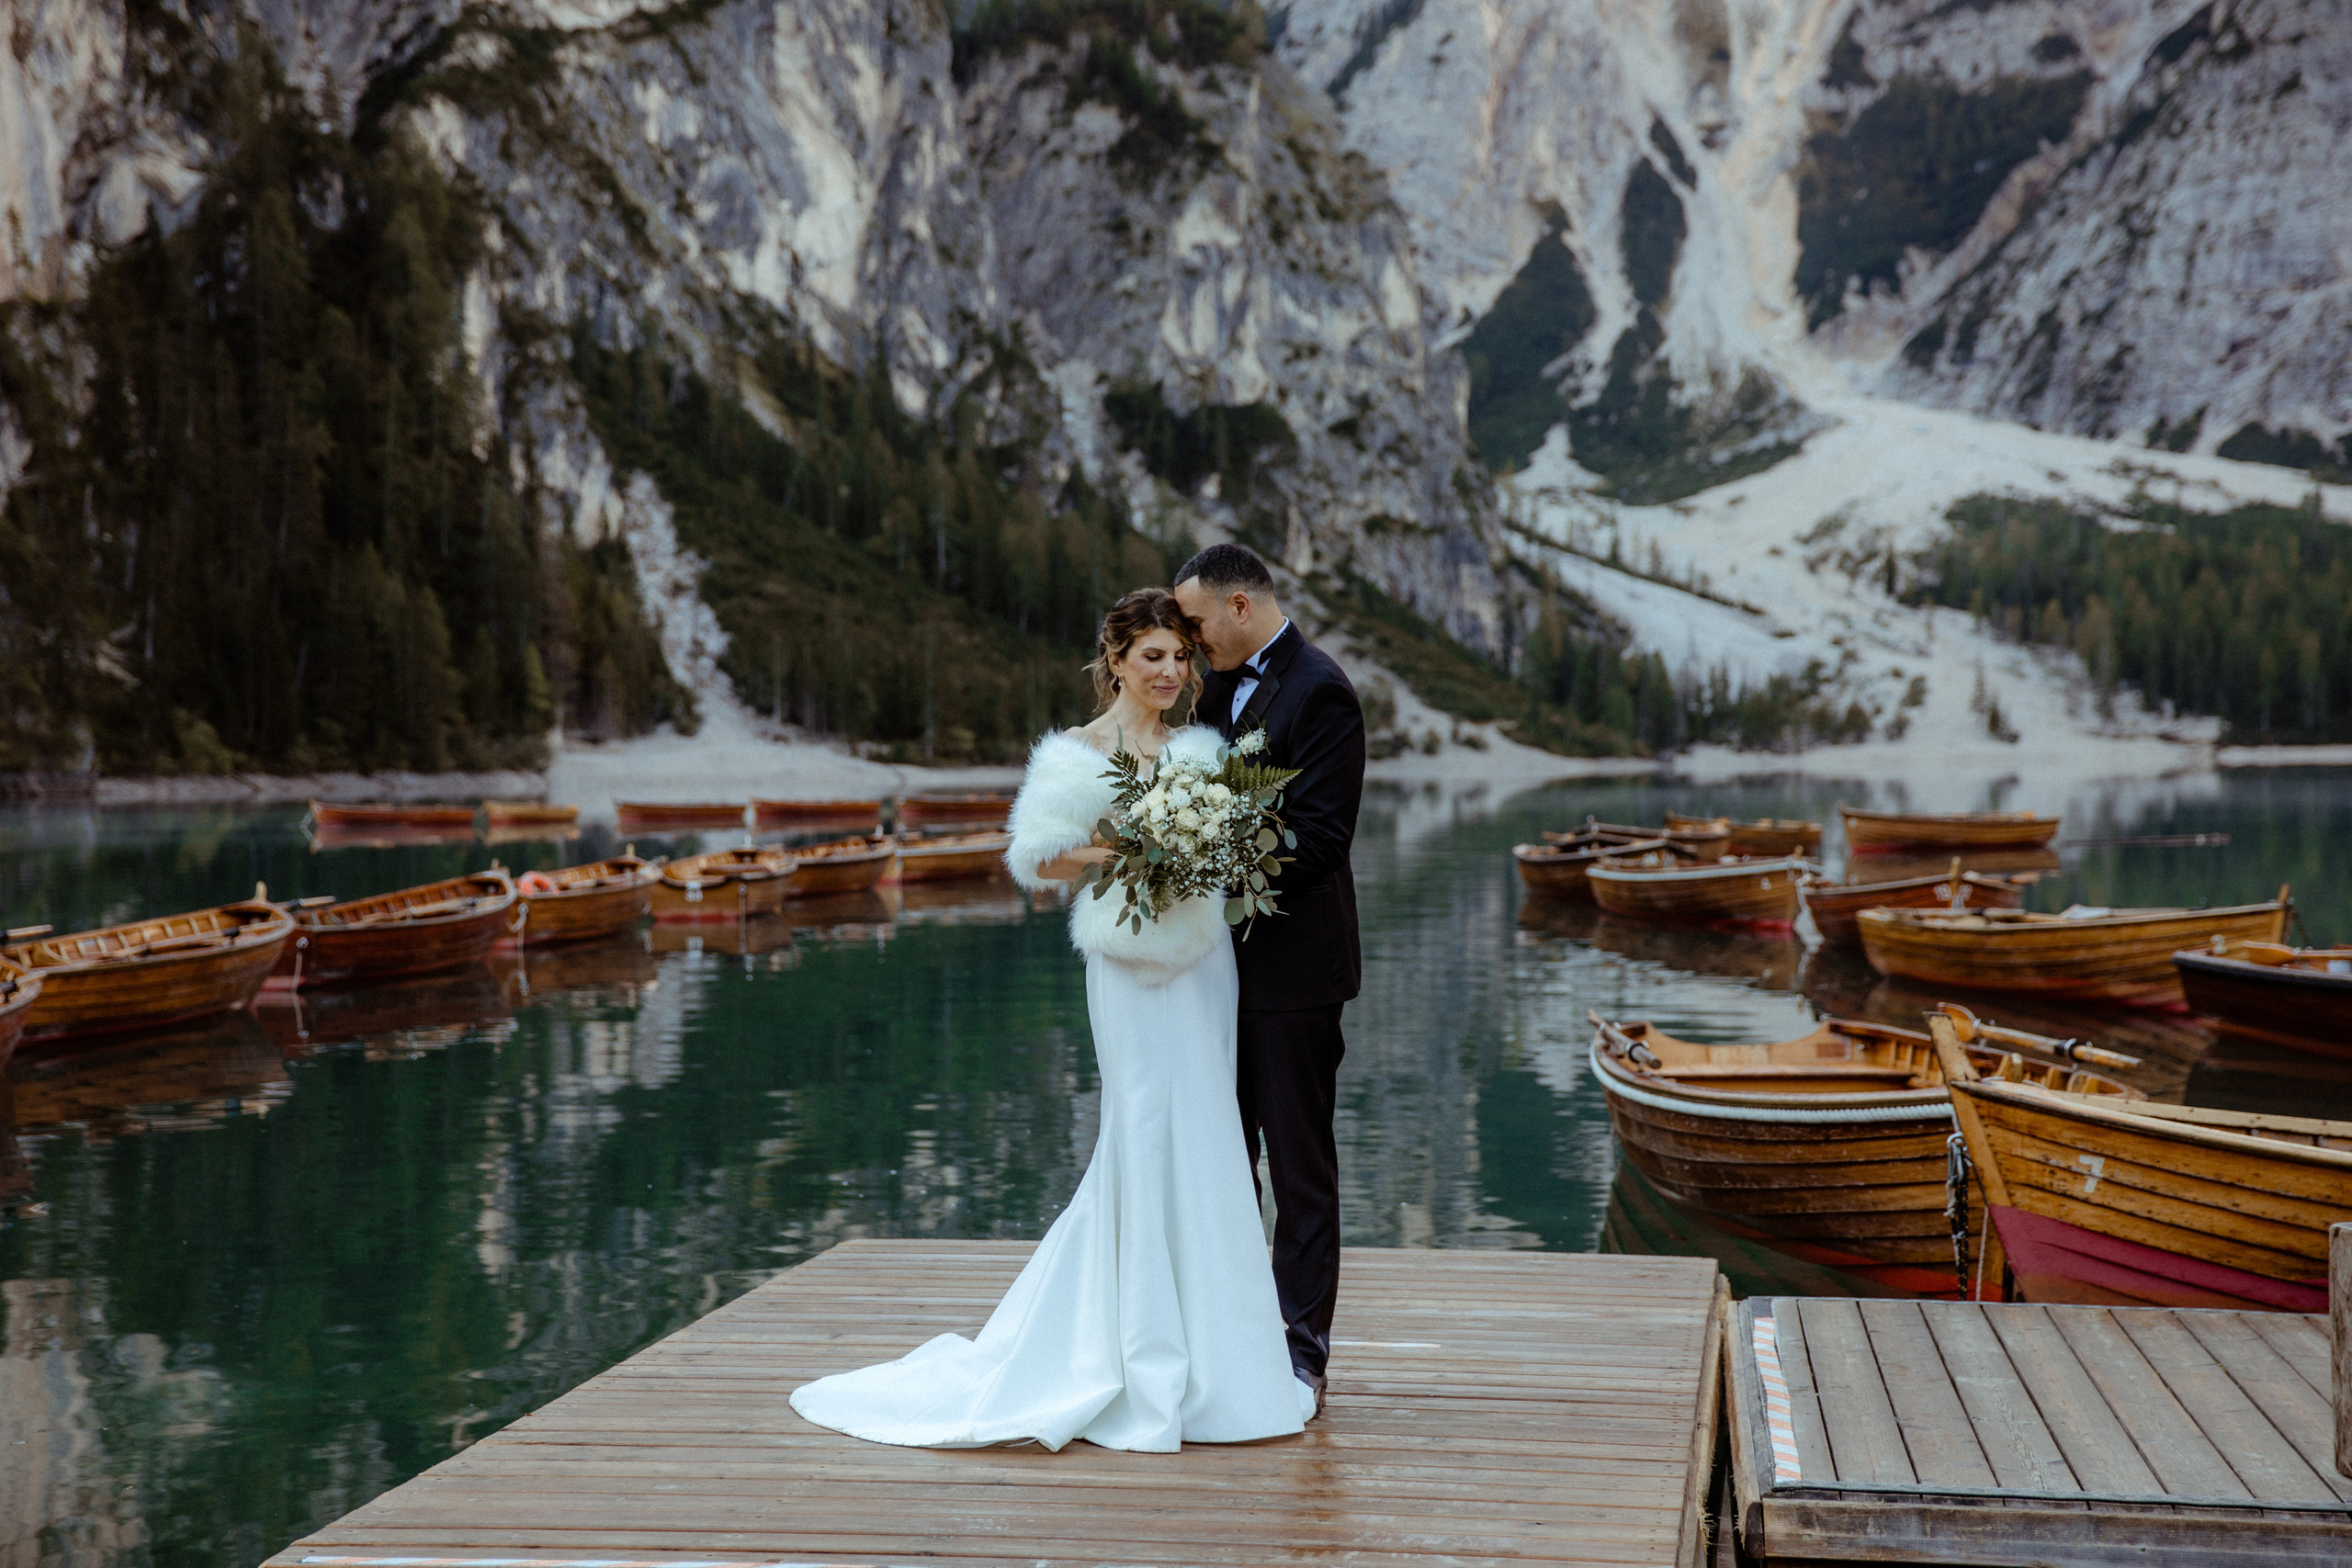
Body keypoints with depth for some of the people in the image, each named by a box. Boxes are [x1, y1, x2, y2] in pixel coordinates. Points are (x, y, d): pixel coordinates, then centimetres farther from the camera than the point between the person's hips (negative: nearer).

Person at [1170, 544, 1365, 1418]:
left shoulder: (1320, 692, -13)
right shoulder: (1221, 687, 13)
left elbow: (1317, 837, -19)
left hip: (1293, 961, -8)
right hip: (1227, 960, 8)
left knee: (1300, 1164, 0)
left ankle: (1302, 1353, 8)